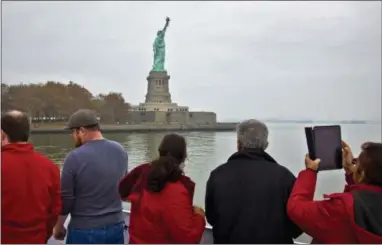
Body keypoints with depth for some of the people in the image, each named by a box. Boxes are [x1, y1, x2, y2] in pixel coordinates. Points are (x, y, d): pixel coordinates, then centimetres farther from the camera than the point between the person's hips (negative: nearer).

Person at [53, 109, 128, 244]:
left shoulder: (75, 157, -17)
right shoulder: (120, 151, -2)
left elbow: (65, 199, -10)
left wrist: (58, 226, 6)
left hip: (84, 230, -4)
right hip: (116, 227, 5)